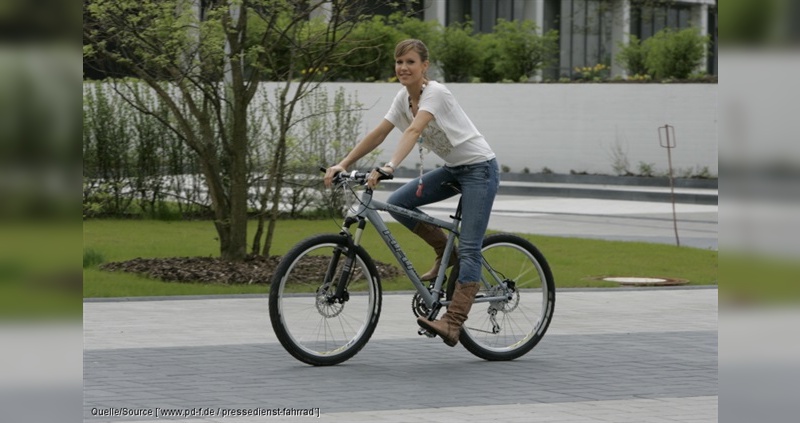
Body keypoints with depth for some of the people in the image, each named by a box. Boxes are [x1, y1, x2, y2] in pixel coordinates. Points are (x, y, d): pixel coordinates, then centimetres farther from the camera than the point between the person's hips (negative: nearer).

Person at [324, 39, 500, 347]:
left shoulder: (435, 93, -22)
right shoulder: (404, 97, 2)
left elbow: (414, 131, -37)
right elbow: (378, 134, -1)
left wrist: (388, 168, -50)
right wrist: (343, 165, -11)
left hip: (479, 168, -9)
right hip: (452, 169, 9)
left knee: (468, 249, -15)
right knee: (397, 203, -7)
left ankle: (453, 323, -22)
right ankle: (445, 253, 12)